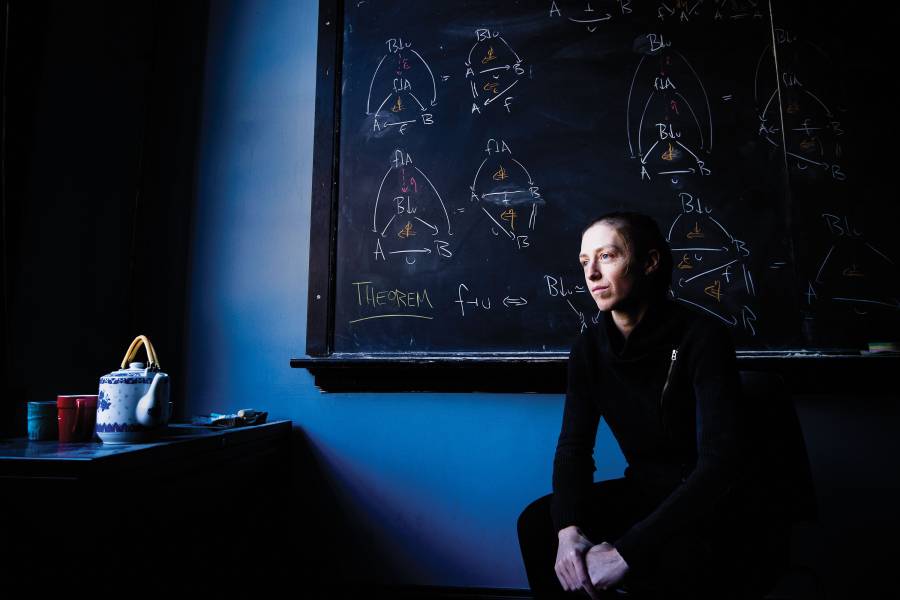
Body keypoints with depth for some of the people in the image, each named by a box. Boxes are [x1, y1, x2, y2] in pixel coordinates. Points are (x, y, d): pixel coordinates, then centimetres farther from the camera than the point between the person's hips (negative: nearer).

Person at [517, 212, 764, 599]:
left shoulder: (702, 338, -22)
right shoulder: (589, 348, -4)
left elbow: (721, 460, -30)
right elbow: (574, 444, -5)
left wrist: (626, 550, -35)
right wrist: (569, 529, -26)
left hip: (712, 506, -5)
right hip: (645, 494, 6)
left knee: (669, 567, -37)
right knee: (537, 521, -15)